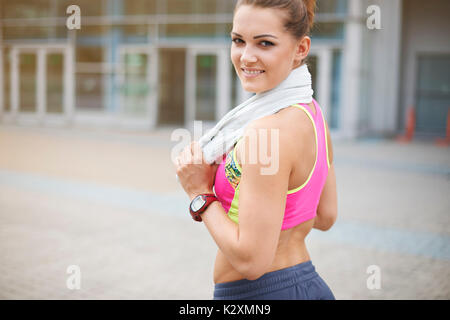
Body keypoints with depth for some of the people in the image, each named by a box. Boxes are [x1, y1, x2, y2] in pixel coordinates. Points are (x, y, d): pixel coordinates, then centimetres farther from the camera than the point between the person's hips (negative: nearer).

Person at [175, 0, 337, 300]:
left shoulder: (269, 131, -24)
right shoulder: (312, 113, 2)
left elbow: (251, 259, -24)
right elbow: (325, 217, 12)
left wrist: (201, 193, -14)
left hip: (262, 291, -8)